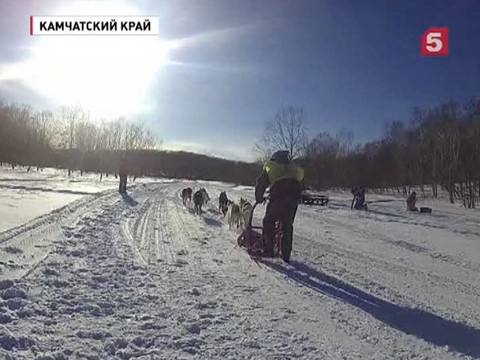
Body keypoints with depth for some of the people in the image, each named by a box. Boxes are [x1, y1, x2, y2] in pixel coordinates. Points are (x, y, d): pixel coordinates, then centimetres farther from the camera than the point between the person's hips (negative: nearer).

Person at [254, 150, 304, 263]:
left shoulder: (270, 166, 21)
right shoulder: (293, 167, 31)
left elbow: (261, 183, 21)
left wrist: (259, 198, 34)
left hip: (279, 195, -4)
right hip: (295, 195, 4)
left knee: (269, 222, 11)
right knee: (288, 226, 15)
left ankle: (268, 250, 10)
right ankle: (286, 255, 19)